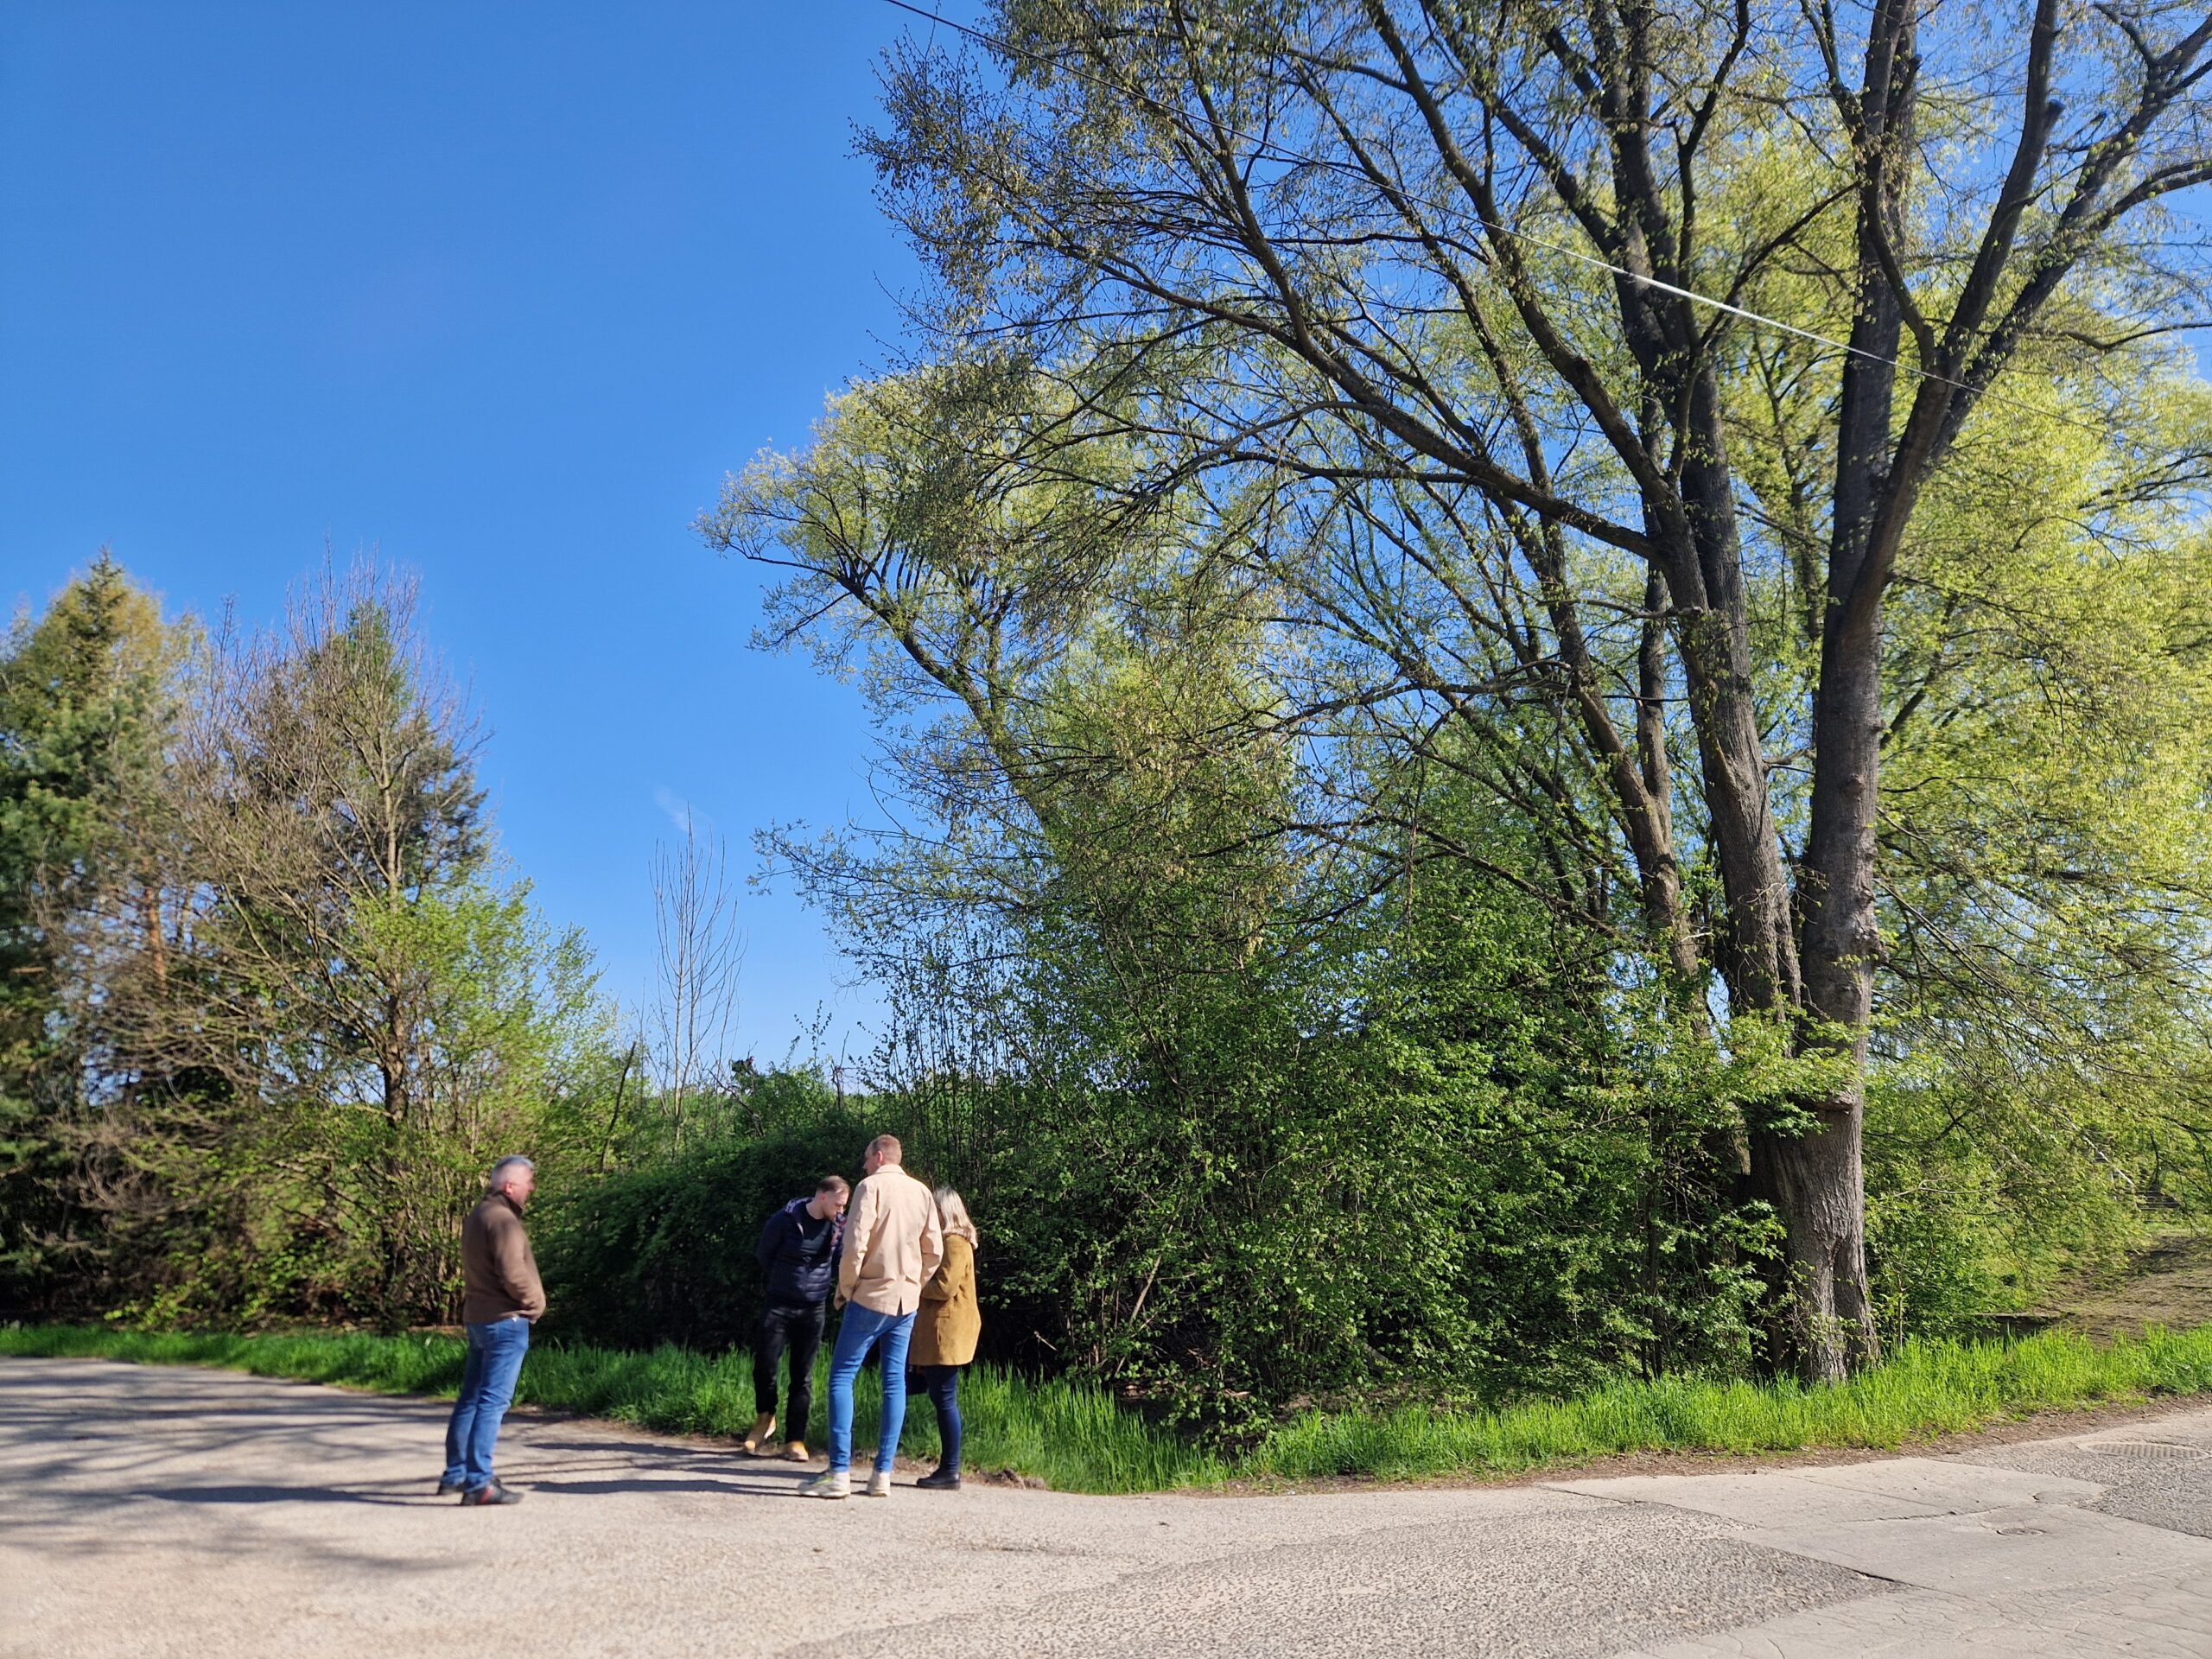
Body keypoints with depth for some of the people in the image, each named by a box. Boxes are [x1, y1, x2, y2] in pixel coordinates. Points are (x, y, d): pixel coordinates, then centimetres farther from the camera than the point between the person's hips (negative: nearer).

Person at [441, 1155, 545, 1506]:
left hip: (478, 1317, 10)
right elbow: (512, 1274, -23)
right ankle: (478, 1483, -8)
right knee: (493, 1402, -8)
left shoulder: (477, 1216, 15)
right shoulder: (502, 1219, -16)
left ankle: (456, 1474, 25)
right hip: (506, 1320, -10)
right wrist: (535, 1303, -7)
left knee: (471, 1399, 16)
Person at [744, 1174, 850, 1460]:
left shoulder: (839, 1227, -2)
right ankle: (765, 1418, 21)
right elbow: (763, 1254, 2)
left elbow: (841, 1263, 13)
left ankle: (795, 1440, 9)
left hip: (814, 1309, 2)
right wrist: (783, 1281, 8)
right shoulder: (785, 1219, -11)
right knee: (764, 1363, -6)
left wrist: (825, 1285, 3)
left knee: (803, 1374, 3)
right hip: (778, 1305, -2)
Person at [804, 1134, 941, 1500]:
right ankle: (883, 1475, 7)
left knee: (842, 1376, 1)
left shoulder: (871, 1187, -8)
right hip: (907, 1301, 6)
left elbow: (856, 1244, -15)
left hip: (871, 1296, -5)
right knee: (895, 1382, 7)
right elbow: (934, 1250, 8)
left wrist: (845, 1288, -2)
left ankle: (840, 1473, -4)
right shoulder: (922, 1192, 9)